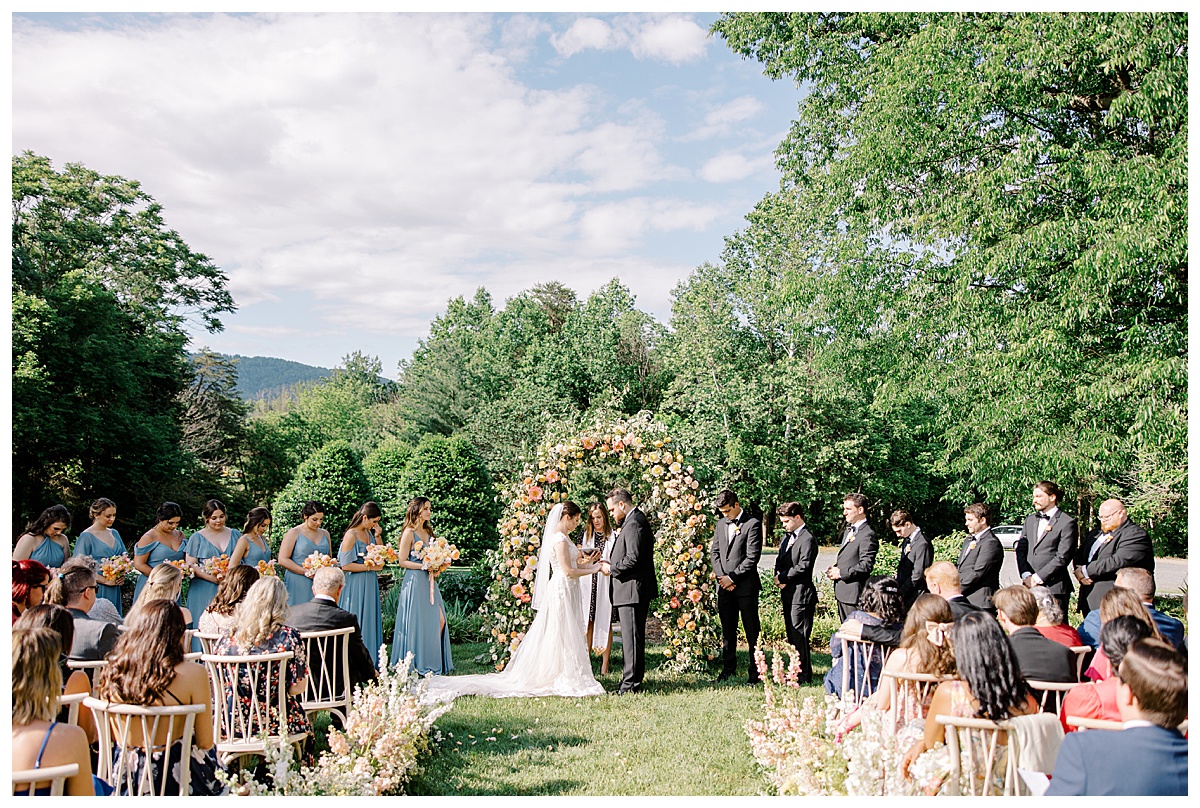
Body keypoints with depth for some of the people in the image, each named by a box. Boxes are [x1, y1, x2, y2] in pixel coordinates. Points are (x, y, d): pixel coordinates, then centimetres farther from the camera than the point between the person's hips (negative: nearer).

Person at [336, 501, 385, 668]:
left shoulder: (369, 533, 10)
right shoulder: (351, 535, -13)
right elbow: (346, 565, -16)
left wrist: (378, 536, 5)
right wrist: (371, 567, -14)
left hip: (370, 585, 8)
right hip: (356, 585, -8)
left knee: (371, 621, 9)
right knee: (357, 624, -2)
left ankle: (371, 660, 15)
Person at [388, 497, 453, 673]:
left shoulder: (428, 532, 15)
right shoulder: (409, 533, -8)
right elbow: (403, 561, -10)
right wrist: (424, 566, -16)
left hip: (429, 581, 8)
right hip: (414, 581, -8)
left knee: (440, 620, 1)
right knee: (417, 623, -2)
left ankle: (434, 660, 10)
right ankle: (417, 663, 8)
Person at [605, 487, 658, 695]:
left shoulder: (634, 523, -17)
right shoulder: (634, 520, 17)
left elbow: (633, 559, -23)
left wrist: (612, 569, -10)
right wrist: (613, 564, 10)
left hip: (632, 588, -11)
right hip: (633, 590, 11)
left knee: (632, 637, -6)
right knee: (633, 637, 15)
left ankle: (631, 684, -2)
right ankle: (633, 679, 22)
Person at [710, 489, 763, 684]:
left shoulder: (752, 524, -7)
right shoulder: (721, 524, 13)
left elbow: (752, 557, -13)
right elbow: (714, 552, 11)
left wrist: (732, 577, -13)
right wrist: (722, 577, -3)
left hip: (745, 586, -6)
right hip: (724, 587, 6)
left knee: (752, 631, 1)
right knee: (727, 630, 13)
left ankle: (756, 671, 8)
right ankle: (728, 667, 24)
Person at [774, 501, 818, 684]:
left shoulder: (808, 539, -13)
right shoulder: (787, 536, 16)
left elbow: (803, 566, -20)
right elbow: (779, 559, 19)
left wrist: (782, 577, -11)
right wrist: (779, 576, -1)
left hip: (801, 594, -9)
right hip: (788, 593, 9)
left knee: (800, 635, -5)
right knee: (792, 635, 15)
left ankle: (804, 676, 2)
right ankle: (796, 671, 25)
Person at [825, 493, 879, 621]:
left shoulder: (867, 535, -14)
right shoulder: (848, 531, 18)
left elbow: (866, 565, -21)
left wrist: (841, 572, -17)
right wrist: (835, 569, 6)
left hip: (854, 594, -10)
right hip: (841, 592, 10)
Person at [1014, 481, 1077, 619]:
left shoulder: (1067, 522, -3)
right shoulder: (1030, 520, 17)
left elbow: (1063, 556, -10)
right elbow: (1021, 549, 12)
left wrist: (1038, 577, -11)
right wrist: (1026, 575, -3)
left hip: (1054, 587, -5)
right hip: (1029, 586, 5)